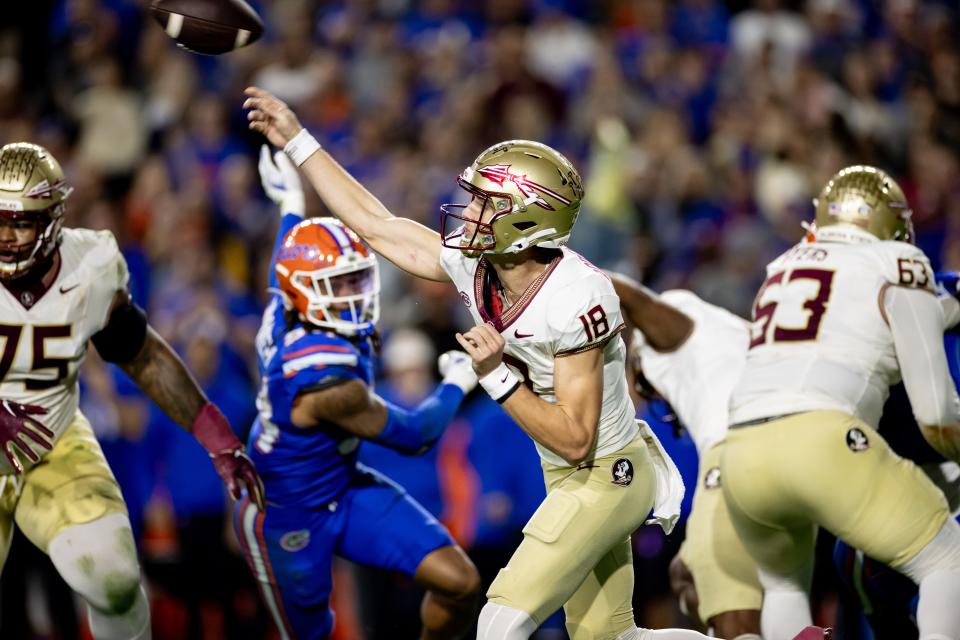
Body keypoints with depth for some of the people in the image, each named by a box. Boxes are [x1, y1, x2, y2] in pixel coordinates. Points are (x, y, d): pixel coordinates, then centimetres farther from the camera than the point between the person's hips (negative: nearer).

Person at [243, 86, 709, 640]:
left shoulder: (574, 301, -30)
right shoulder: (473, 264, -9)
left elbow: (574, 440, -26)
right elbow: (375, 224, 4)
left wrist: (497, 374, -31)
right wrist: (297, 142, 5)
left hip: (603, 478, -8)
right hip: (570, 475, 8)